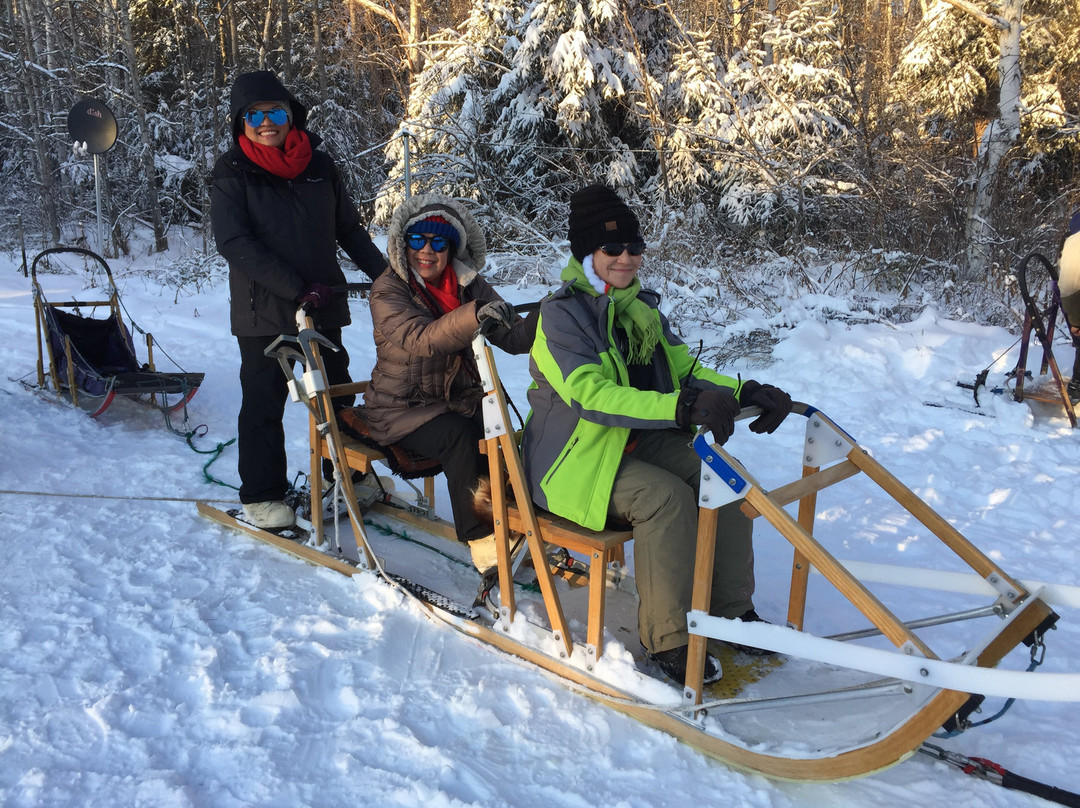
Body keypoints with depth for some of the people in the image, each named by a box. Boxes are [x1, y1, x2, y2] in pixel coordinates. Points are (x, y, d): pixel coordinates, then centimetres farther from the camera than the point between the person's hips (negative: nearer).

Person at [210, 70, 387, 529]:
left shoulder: (319, 166, 6)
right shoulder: (231, 174, -5)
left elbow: (349, 229, 13)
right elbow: (233, 242, -15)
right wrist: (297, 289, -22)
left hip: (324, 305, 4)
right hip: (263, 311, -4)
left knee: (338, 394, 13)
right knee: (264, 402, 4)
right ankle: (261, 495, 17)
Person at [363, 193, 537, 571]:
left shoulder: (469, 285, 1)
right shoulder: (388, 291, -12)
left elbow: (513, 338, -6)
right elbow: (422, 339, -31)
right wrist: (473, 316, -49)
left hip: (460, 399, 4)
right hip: (401, 409, -4)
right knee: (460, 436, -31)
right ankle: (479, 537, -21)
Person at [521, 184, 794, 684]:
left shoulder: (642, 307, 10)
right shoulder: (562, 313, -15)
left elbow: (685, 370, 11)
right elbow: (590, 396, -30)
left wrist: (744, 392, -9)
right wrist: (682, 407, -41)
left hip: (641, 440, 7)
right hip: (577, 458, -7)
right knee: (665, 496, -29)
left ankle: (732, 607, 1)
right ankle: (667, 640, -18)